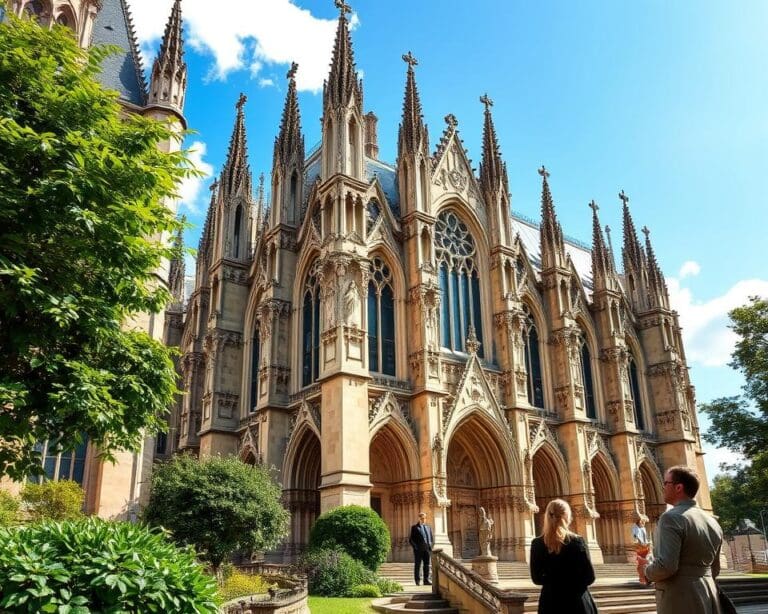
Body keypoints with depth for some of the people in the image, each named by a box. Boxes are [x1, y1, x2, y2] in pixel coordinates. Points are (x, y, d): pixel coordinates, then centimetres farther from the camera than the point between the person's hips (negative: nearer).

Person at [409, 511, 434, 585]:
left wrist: (431, 545, 5)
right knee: (417, 565, 0)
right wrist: (415, 547, -10)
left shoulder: (429, 527, 17)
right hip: (418, 550, -4)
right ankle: (417, 581, 4)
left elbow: (432, 538, 20)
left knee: (427, 565, 3)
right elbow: (411, 540, 0)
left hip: (427, 549, 4)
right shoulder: (415, 527, 3)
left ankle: (426, 580, 7)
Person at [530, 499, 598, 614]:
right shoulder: (577, 541, -10)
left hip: (550, 602, 2)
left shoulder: (537, 544, -4)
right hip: (577, 602, -2)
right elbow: (589, 577, -6)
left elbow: (537, 578, 2)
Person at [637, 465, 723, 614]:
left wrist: (646, 570, -5)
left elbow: (666, 566, -24)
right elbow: (714, 570, 18)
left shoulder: (672, 517, -16)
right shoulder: (713, 523, 10)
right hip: (709, 601, 8)